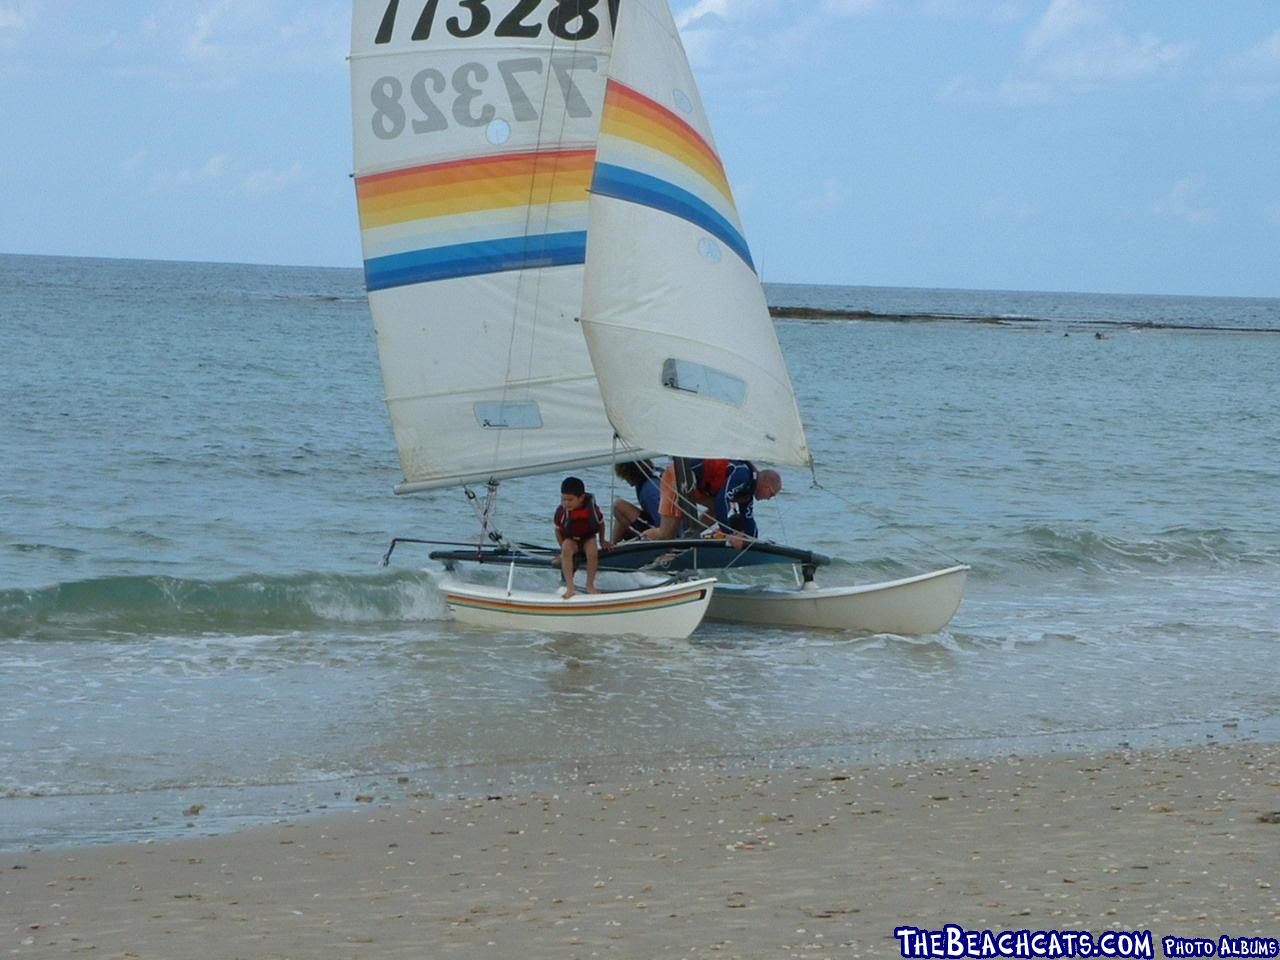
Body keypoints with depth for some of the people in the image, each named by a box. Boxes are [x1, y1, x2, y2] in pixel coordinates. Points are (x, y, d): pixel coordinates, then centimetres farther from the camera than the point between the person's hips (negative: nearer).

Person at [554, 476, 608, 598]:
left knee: (592, 552, -32)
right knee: (567, 549, -34)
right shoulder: (561, 511, -22)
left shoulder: (591, 508, -21)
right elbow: (558, 531, -6)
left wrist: (602, 541, 8)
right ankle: (570, 587, -34)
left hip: (588, 538, 0)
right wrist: (564, 548, -11)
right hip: (571, 539, 0)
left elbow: (601, 523, 0)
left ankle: (590, 585, -8)